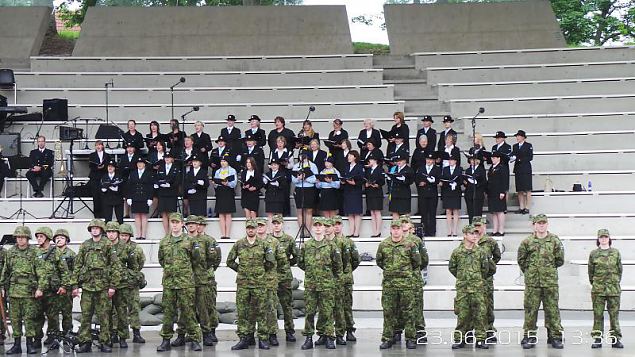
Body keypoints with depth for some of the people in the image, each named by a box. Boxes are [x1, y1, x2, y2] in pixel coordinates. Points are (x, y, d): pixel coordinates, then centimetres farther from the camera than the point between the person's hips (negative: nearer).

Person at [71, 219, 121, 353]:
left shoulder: (108, 245, 2)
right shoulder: (84, 246, 10)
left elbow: (115, 266, -1)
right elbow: (77, 266, 10)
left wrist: (112, 285, -7)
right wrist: (75, 285, 3)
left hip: (103, 286, -2)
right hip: (87, 285, 2)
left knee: (103, 316, 1)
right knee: (85, 316, 2)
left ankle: (104, 343, 8)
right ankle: (85, 343, 7)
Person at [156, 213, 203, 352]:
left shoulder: (189, 240, 2)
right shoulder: (164, 242, 10)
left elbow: (195, 260, 11)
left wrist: (196, 251, -2)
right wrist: (169, 268, 14)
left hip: (186, 282, -3)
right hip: (168, 281, 3)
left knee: (188, 311, -1)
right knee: (168, 311, 5)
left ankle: (194, 339, 5)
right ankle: (166, 340, 12)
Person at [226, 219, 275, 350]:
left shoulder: (263, 244, 3)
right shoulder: (239, 244, 4)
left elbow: (271, 262, 7)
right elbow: (230, 261, 11)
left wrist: (261, 271, 8)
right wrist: (240, 270, 9)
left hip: (259, 282, -1)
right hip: (242, 283, 1)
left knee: (260, 311, 1)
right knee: (242, 311, 1)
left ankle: (263, 339, 5)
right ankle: (244, 339, 6)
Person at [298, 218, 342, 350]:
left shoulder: (331, 245, 0)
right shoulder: (305, 245, 6)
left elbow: (338, 265, 5)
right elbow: (300, 263, 15)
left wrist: (331, 277, 9)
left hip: (327, 284, -2)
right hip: (310, 284, 2)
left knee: (327, 312, 1)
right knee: (309, 312, 3)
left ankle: (329, 337, 6)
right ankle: (308, 338, 7)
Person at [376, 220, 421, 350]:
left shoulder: (409, 245, 0)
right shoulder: (383, 245, 5)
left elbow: (417, 261, 8)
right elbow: (379, 260, 18)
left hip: (406, 282, -2)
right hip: (388, 282, 2)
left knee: (408, 312, 1)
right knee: (388, 311, 4)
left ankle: (410, 339, 8)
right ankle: (387, 338, 9)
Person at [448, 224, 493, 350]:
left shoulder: (480, 251, 3)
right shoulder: (457, 252, 1)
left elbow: (486, 269, 11)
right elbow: (452, 267, 13)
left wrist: (479, 278, 13)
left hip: (477, 287, 1)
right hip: (462, 287, -1)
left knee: (480, 314, -1)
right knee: (462, 314, 2)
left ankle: (480, 339, 5)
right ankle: (459, 339, 10)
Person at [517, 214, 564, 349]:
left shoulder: (555, 240, 3)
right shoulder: (527, 241, 3)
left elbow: (560, 260, 8)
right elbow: (521, 260, 11)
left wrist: (550, 269, 9)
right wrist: (529, 271, 9)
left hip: (550, 281, 0)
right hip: (532, 281, 0)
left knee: (552, 309, 2)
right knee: (530, 309, 2)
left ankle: (555, 337, 9)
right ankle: (529, 337, 9)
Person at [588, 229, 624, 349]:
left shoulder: (616, 253, 8)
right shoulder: (593, 254, 6)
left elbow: (620, 270, 13)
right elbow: (591, 271, 11)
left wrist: (615, 283, 11)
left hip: (614, 289, 0)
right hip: (598, 290, 0)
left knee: (614, 314, 1)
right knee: (598, 314, 0)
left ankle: (615, 339, 6)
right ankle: (597, 339, 4)